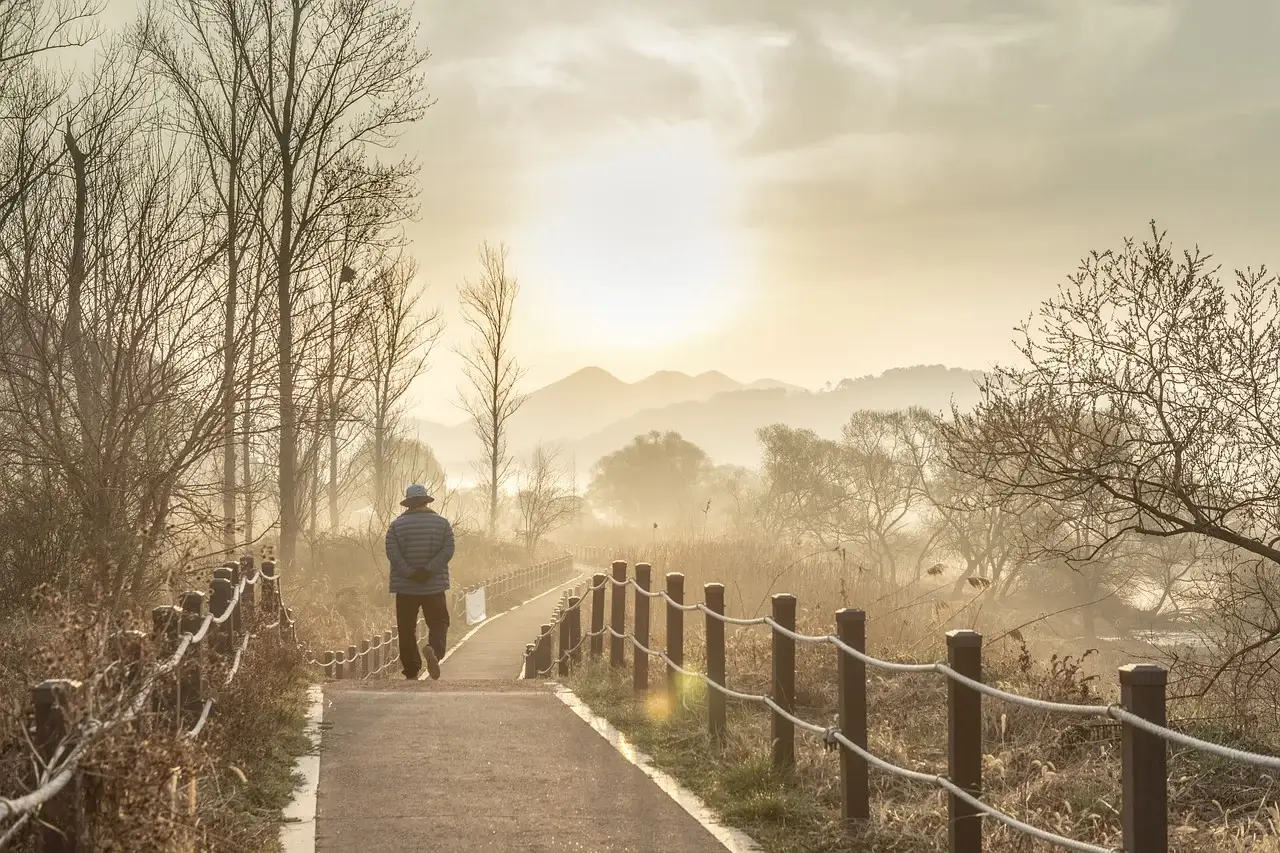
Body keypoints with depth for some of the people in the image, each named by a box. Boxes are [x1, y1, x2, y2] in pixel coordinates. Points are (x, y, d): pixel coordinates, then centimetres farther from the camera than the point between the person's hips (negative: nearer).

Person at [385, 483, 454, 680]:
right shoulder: (442, 523, 3)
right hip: (434, 585, 0)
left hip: (405, 587, 0)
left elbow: (392, 553, -11)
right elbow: (448, 550, -8)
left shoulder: (397, 525, 1)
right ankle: (434, 649, -23)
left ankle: (411, 673, 7)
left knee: (407, 629, 8)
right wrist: (428, 570, -14)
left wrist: (410, 573, -15)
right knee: (439, 622, 8)